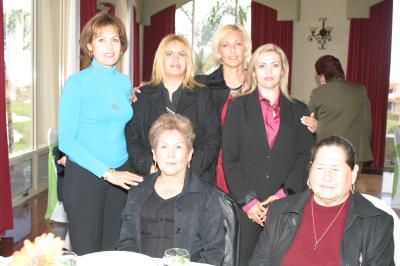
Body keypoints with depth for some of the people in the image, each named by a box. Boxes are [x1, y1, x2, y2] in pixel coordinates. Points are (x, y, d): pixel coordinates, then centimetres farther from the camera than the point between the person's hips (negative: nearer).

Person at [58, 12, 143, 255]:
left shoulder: (125, 82, 6)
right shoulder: (77, 82, -9)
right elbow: (66, 140, -13)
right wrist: (106, 172, -18)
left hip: (120, 175, 5)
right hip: (85, 176, -5)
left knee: (113, 251, 12)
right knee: (87, 255, 4)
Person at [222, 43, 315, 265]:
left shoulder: (299, 111, 9)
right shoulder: (238, 107, 5)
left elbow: (305, 157, 3)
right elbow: (229, 159, 0)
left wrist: (282, 195, -8)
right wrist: (248, 200, -8)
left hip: (286, 204, 1)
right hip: (246, 207, -1)